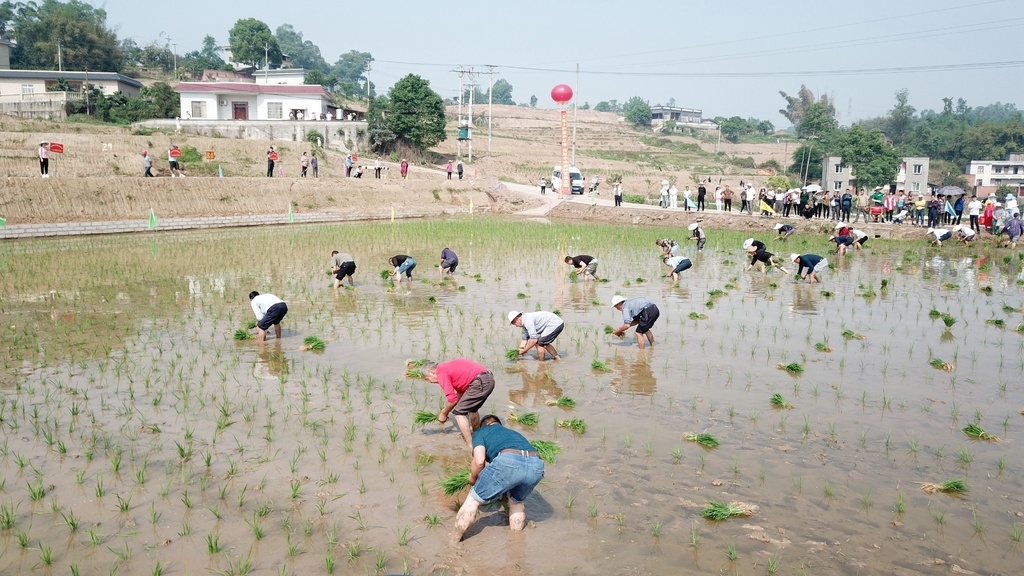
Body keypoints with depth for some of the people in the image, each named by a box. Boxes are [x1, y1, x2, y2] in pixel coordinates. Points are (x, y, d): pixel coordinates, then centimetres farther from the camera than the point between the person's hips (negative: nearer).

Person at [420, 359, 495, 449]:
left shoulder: (441, 373, -4)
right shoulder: (447, 367, 24)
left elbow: (452, 399, -7)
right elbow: (461, 391, 31)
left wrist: (443, 413, 10)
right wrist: (446, 410, 32)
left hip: (480, 383, -10)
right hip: (489, 378, 10)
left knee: (459, 413, 2)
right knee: (472, 409, 30)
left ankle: (471, 447, 1)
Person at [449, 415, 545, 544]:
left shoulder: (480, 432, 27)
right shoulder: (513, 433, 42)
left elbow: (479, 461, 8)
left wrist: (473, 479, 28)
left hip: (508, 461, -5)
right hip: (536, 465, 5)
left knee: (473, 500, 15)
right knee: (517, 500, 35)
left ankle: (453, 542, 22)